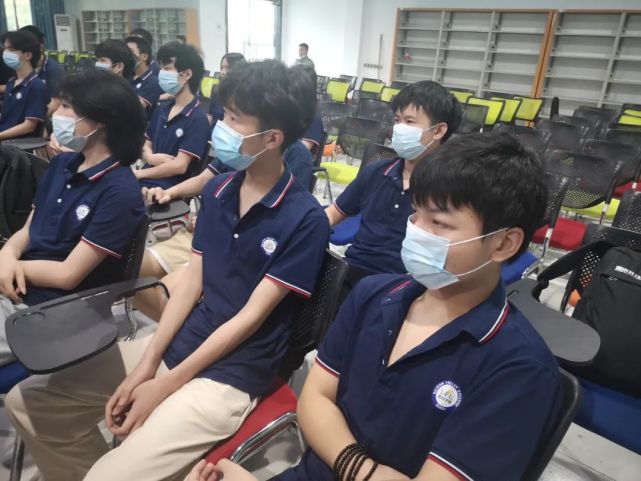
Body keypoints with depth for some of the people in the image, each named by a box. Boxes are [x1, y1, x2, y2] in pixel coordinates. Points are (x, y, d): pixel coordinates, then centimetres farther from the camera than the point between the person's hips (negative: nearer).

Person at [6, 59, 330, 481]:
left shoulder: (305, 220, -16)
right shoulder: (217, 191, 4)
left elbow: (251, 317, -16)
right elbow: (191, 282, 4)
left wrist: (164, 386, -13)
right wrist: (147, 363, -4)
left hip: (232, 374, -6)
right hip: (179, 344, 7)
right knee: (28, 401, 7)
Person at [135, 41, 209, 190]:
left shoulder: (197, 119, -11)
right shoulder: (162, 108, 13)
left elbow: (179, 166, -16)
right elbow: (145, 144, 20)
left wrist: (138, 173, -10)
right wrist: (150, 157, -5)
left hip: (169, 189, -7)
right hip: (143, 180, 7)